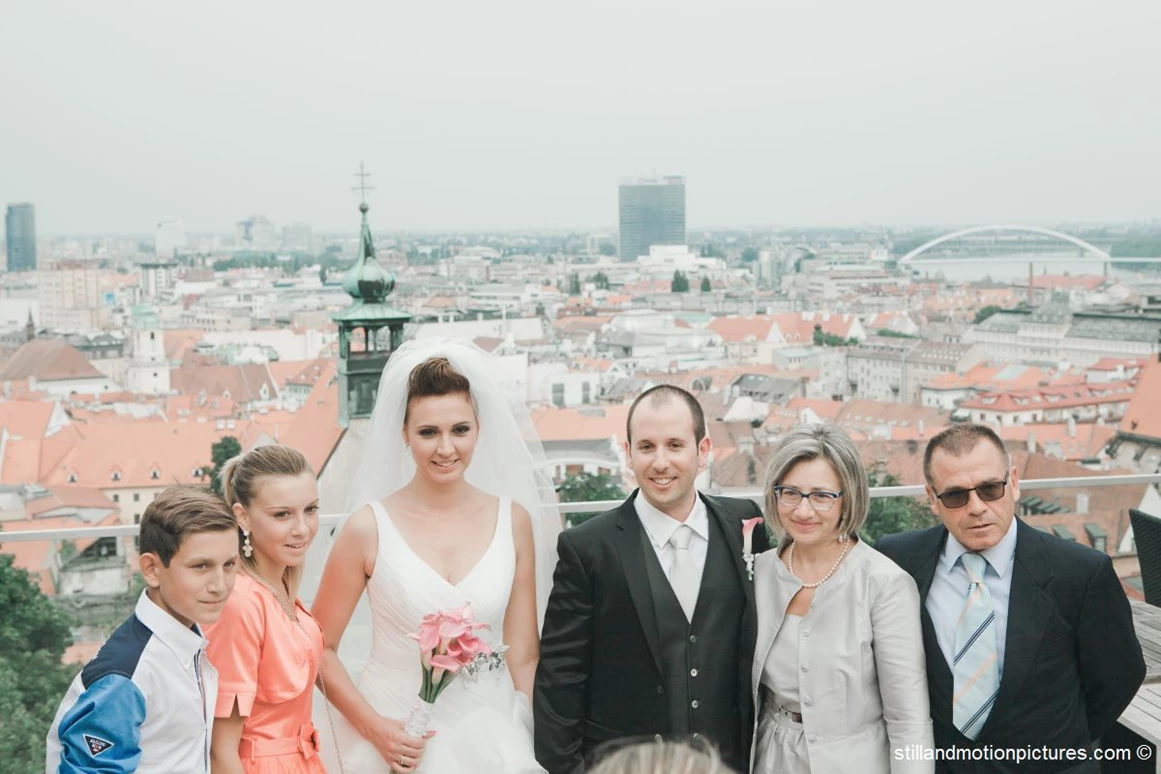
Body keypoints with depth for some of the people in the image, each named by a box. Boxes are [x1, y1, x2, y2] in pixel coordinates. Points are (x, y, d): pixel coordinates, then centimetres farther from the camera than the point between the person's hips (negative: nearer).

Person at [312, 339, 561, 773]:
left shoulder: (513, 521, -4)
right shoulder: (369, 527, -10)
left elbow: (523, 656, 1)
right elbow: (321, 648, -3)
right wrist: (374, 728, -12)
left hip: (489, 736, 2)